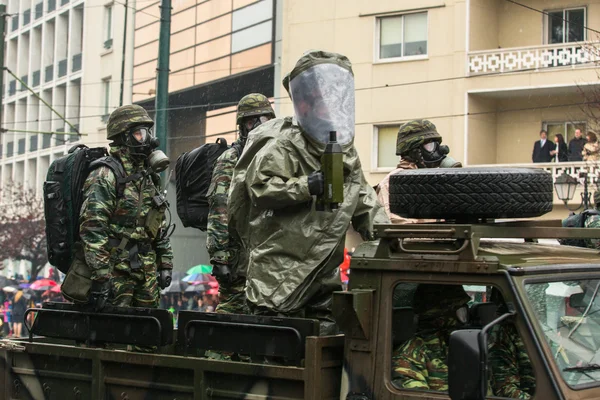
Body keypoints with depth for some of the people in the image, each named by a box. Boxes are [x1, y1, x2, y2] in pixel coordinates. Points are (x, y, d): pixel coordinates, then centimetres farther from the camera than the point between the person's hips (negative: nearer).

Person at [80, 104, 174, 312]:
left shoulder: (147, 176, 17)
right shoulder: (106, 176, -10)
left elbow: (159, 227, 24)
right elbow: (92, 228, -19)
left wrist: (165, 264, 18)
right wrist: (100, 276, -23)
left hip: (146, 271, 8)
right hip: (116, 270, -8)